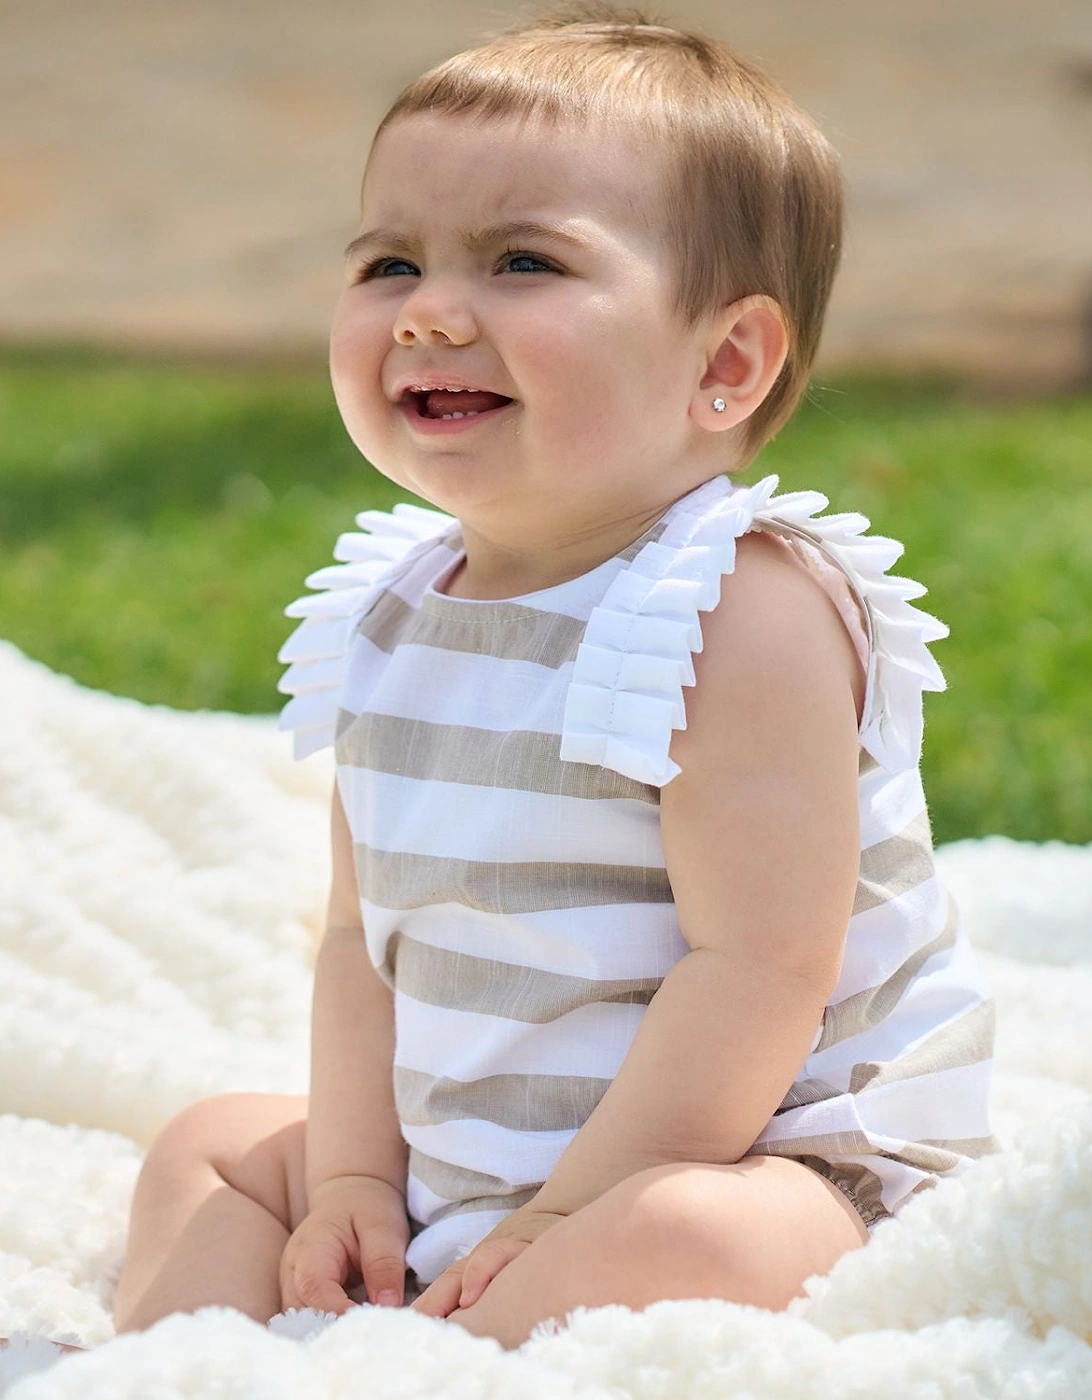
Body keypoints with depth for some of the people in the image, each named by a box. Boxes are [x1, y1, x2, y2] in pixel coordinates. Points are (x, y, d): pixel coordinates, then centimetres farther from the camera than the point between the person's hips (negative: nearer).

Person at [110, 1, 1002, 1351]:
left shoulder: (741, 615, -20)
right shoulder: (391, 619, 5)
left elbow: (762, 964, -25)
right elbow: (364, 933, 9)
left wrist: (559, 1219, -23)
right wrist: (352, 1177, -3)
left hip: (766, 1168, -8)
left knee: (678, 1233, -38)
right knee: (216, 1142, 14)